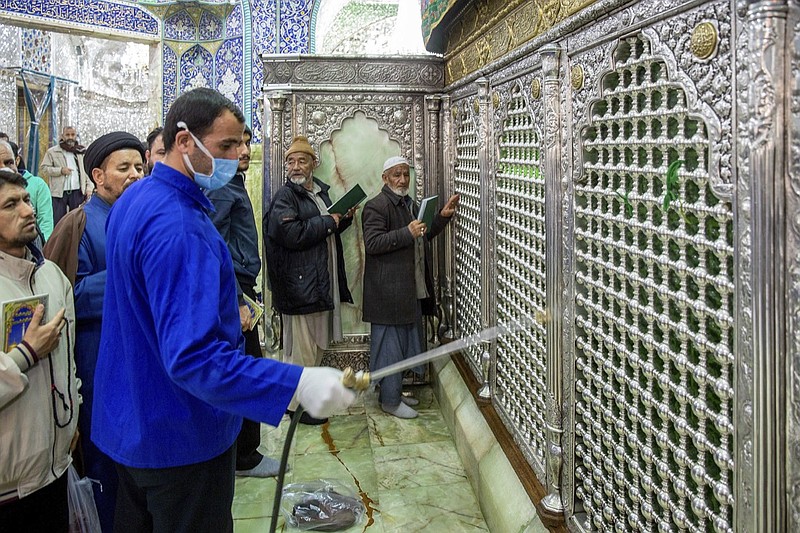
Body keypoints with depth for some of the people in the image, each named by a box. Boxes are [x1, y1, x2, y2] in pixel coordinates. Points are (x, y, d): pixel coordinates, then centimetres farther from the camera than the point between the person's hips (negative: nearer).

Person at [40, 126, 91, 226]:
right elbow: (43, 168, -1)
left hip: (77, 192, 2)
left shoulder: (81, 152, 12)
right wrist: (60, 170, -13)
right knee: (58, 221, 1)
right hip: (59, 192, -2)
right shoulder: (52, 152, 3)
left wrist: (89, 187, 4)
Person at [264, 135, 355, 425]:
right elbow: (291, 234, -25)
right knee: (301, 348, 0)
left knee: (317, 345, 18)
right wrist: (327, 222, -14)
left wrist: (344, 218, 7)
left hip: (322, 281, 9)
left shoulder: (320, 192, 15)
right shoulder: (285, 196, -11)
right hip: (300, 284, -9)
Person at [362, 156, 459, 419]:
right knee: (390, 344, -1)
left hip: (411, 288, 10)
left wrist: (443, 216, 14)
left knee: (406, 342, 16)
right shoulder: (376, 206, -11)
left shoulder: (410, 205, 18)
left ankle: (395, 391, 29)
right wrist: (407, 233, -26)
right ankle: (390, 400, 9)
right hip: (388, 291, -9)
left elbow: (425, 235, 28)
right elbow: (372, 243, -21)